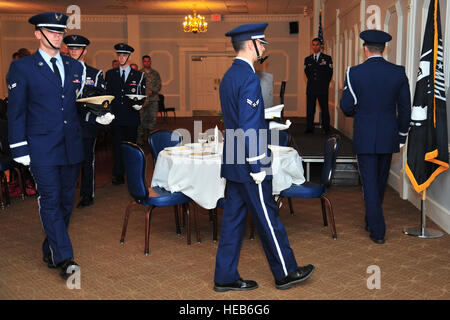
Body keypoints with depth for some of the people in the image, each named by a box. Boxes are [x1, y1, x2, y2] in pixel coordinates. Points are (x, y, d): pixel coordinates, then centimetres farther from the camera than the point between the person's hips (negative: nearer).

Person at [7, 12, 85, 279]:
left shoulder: (75, 66, 12)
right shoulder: (22, 67, 0)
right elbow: (16, 111, -2)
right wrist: (19, 148, -6)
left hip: (72, 146, 5)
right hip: (42, 147, -5)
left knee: (67, 200, 11)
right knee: (50, 201, -5)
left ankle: (51, 250, 28)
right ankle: (64, 257, 1)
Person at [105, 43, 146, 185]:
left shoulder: (139, 75, 9)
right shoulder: (110, 74, 12)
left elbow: (142, 96, 9)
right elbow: (107, 94, 9)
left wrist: (139, 104, -12)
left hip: (131, 116, -1)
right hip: (116, 117, 1)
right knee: (117, 146, 1)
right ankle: (118, 175, 7)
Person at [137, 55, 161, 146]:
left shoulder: (155, 73, 13)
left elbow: (159, 85, 8)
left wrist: (152, 91, -12)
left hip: (153, 100, 2)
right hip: (142, 100, -2)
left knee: (153, 119, 0)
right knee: (142, 119, -5)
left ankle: (149, 138, 13)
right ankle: (141, 139, 1)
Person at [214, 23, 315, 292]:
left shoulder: (229, 76, 13)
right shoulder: (249, 77, -17)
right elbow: (248, 127, -21)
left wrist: (270, 124, 22)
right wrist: (257, 166, -18)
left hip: (233, 164, 10)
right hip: (248, 165, -10)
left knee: (233, 219, 13)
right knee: (268, 219, 4)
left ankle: (226, 277, 20)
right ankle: (285, 273, 20)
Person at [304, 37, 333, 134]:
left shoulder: (327, 58, 5)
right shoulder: (307, 59, 14)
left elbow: (329, 73, 3)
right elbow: (307, 72, 13)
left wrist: (325, 84, 1)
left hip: (322, 89, -3)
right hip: (311, 89, 3)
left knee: (324, 109, -3)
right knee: (310, 109, 3)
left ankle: (326, 128, 2)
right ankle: (309, 128, 8)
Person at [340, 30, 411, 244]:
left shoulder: (354, 73, -9)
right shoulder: (398, 73, -2)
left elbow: (346, 107, -6)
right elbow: (405, 108, 2)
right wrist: (401, 136, 13)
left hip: (364, 136, -3)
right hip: (389, 136, 3)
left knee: (370, 183, 3)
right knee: (381, 181, 18)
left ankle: (377, 231, 2)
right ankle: (372, 221, 36)